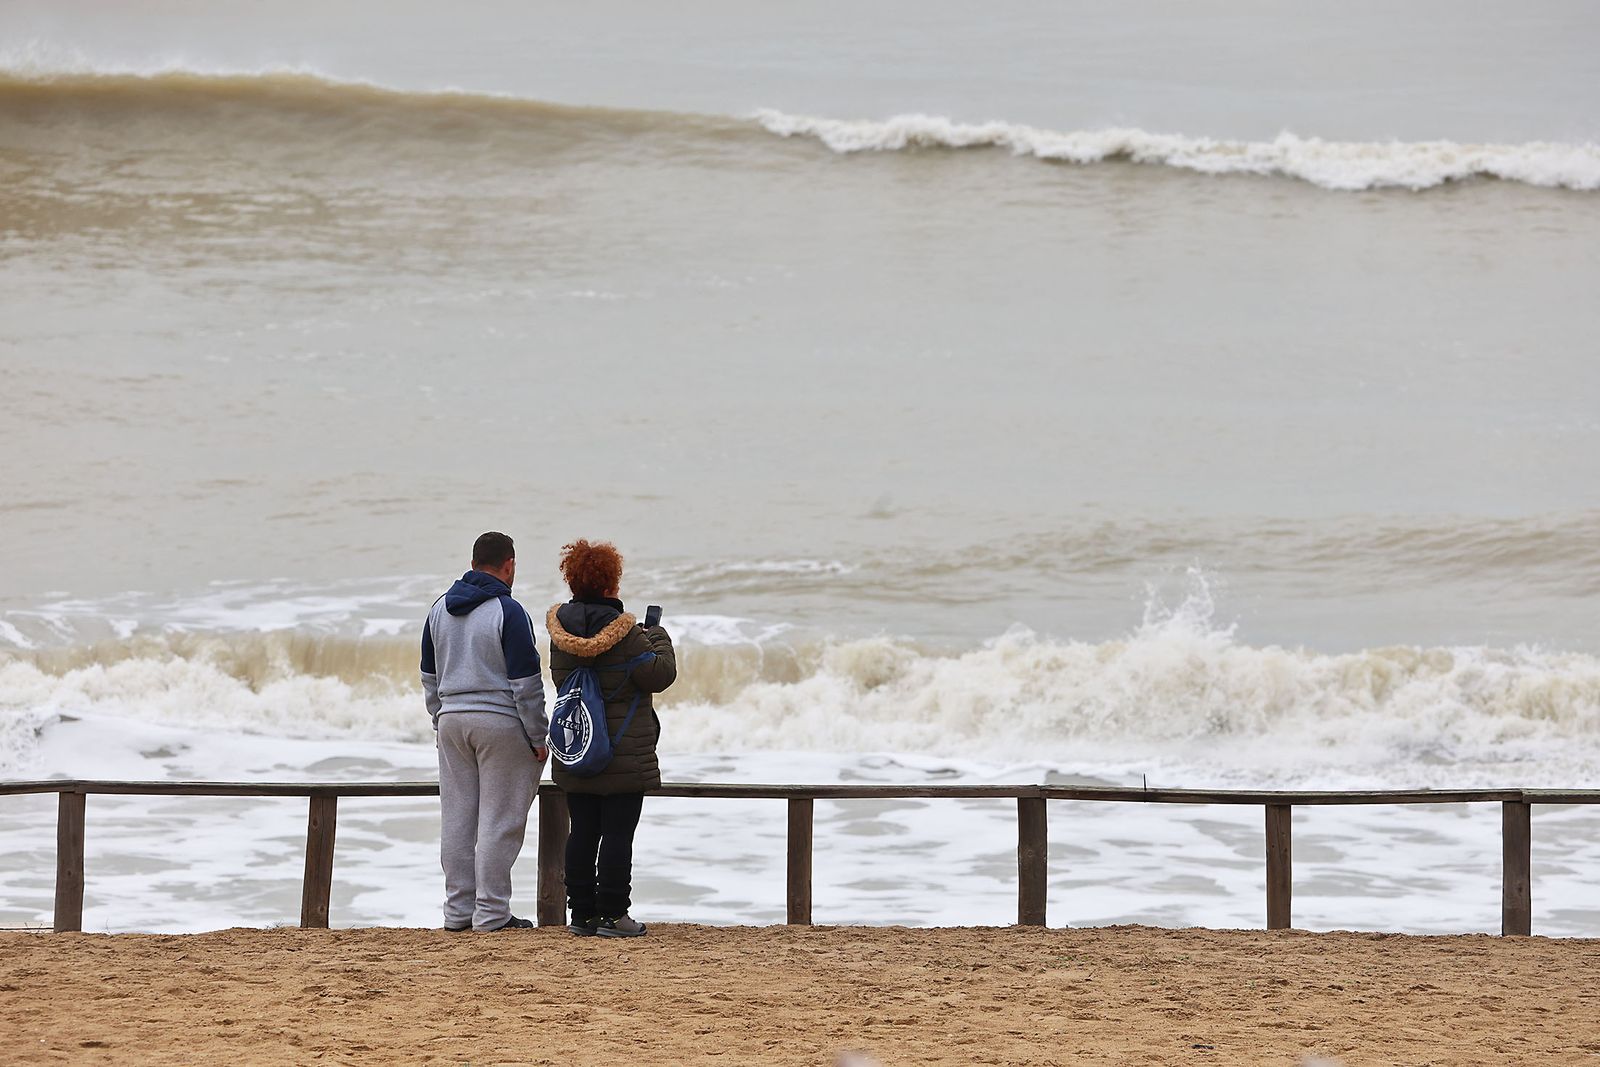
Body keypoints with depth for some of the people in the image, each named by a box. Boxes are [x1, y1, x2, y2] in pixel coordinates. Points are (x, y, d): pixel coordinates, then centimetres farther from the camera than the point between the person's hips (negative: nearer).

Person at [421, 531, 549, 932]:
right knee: (499, 821, -2)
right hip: (501, 723, -6)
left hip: (451, 719, 6)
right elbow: (526, 683, -13)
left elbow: (430, 677, 16)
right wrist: (538, 738, -6)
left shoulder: (440, 610, 9)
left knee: (456, 819, 9)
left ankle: (458, 910, 12)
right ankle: (491, 913, -3)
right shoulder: (507, 612, -12)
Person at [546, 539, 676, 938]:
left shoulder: (561, 630, 4)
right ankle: (613, 914, -2)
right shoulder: (623, 632, -16)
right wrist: (658, 637, 6)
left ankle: (582, 912, 14)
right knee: (618, 834, -2)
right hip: (624, 755, -6)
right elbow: (660, 676, -12)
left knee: (583, 832, 11)